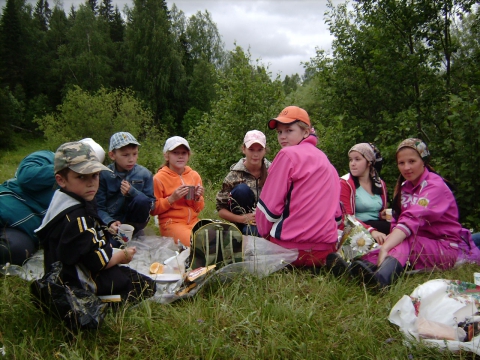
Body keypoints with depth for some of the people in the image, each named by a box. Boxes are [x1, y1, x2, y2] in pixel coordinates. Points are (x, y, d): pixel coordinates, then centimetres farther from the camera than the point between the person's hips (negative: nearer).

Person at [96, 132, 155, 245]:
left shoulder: (144, 174, -5)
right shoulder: (103, 175, -7)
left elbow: (151, 204, -5)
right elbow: (99, 207, -9)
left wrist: (132, 192, -21)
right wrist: (110, 223, -29)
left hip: (133, 221, 2)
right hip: (111, 223, -2)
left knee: (142, 200, -28)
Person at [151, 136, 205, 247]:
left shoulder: (194, 175, 8)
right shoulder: (159, 178, -4)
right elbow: (153, 209, -5)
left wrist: (198, 198, -6)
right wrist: (172, 198, -17)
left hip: (193, 221, 5)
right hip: (172, 223, -5)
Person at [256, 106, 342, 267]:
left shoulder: (288, 155, -7)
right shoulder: (325, 161, 15)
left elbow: (269, 205, -10)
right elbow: (336, 212, 16)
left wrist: (263, 233, 6)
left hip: (293, 246, -7)